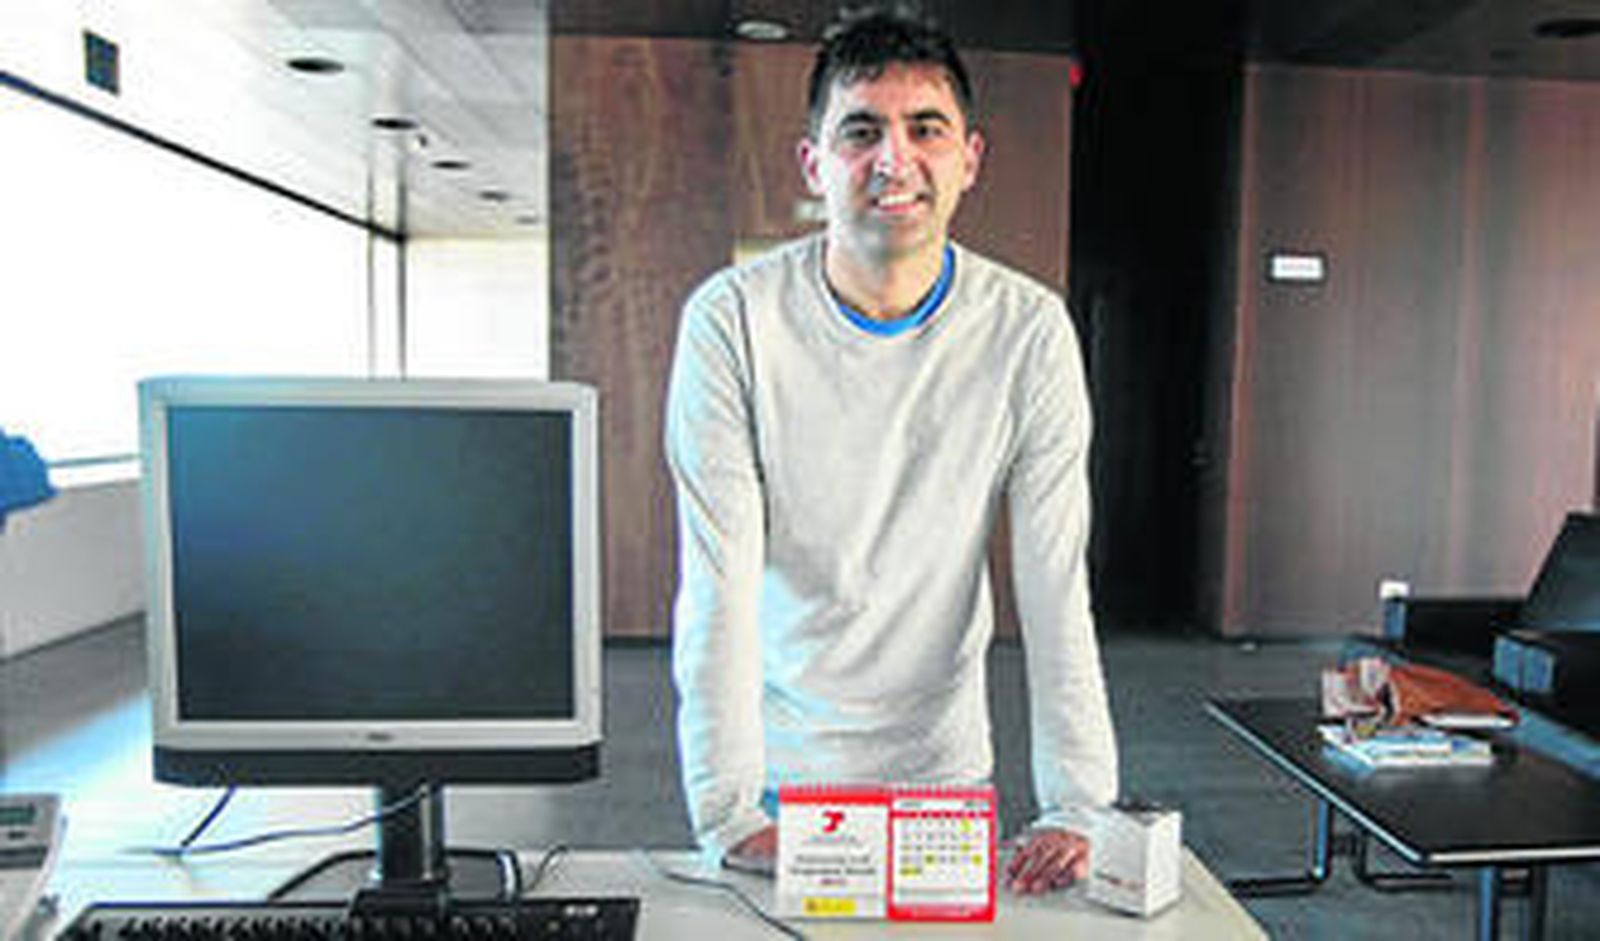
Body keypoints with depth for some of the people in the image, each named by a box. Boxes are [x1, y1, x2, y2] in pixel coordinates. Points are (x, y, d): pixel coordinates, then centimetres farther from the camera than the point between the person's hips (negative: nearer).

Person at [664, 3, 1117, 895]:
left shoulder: (1028, 330, -10)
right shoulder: (733, 319, -15)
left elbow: (1057, 583, -11)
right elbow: (717, 582, -18)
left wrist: (1077, 806, -16)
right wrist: (728, 813, -21)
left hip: (944, 762, 2)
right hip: (779, 766, -1)